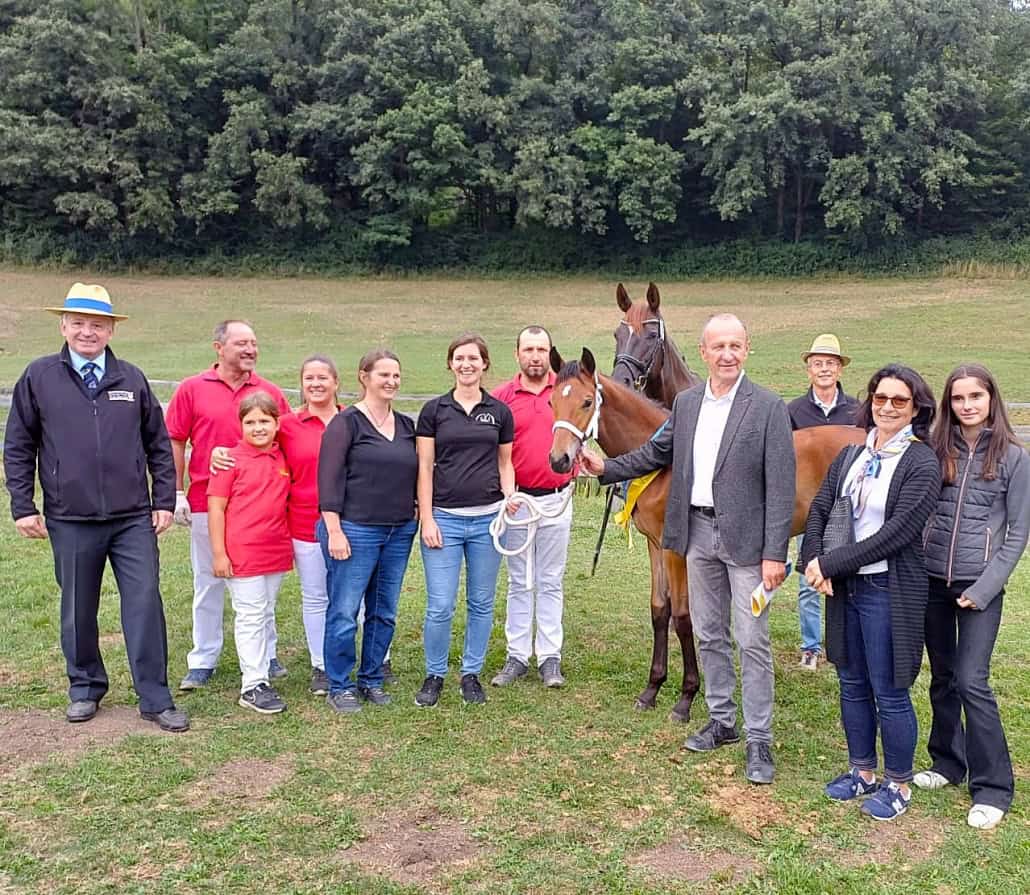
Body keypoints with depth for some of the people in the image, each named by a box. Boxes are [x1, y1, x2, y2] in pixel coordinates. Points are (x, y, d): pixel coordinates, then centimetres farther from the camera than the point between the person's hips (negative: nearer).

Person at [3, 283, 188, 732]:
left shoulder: (132, 379, 6)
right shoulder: (39, 377, 2)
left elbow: (159, 445, 9)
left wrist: (164, 501, 4)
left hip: (134, 519, 0)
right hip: (70, 522, 0)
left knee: (145, 605, -1)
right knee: (78, 610, 12)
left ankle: (155, 699, 9)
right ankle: (85, 687, 32)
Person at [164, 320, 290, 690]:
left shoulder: (270, 392, 3)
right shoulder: (191, 389, 0)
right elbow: (175, 443, 1)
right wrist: (177, 493, -4)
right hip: (206, 504, -1)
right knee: (208, 583, 10)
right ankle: (203, 661, 21)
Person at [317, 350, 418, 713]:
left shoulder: (406, 426, 12)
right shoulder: (346, 423, -6)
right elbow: (329, 480, -11)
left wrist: (420, 519, 13)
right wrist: (334, 530, -15)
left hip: (400, 532, 6)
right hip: (355, 530, -6)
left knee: (384, 612, 12)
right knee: (344, 613, -1)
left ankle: (371, 680, 25)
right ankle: (339, 687, 13)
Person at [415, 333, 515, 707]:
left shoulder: (500, 411, 7)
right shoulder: (434, 410, 2)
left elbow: (505, 464, 13)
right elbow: (424, 468, 1)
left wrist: (509, 496, -5)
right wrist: (426, 519, -6)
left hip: (488, 518, 2)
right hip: (445, 518, -2)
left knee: (482, 603, 10)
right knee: (440, 606, -2)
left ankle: (471, 674, 25)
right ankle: (434, 675, 17)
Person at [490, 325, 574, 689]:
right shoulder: (501, 397, -2)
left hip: (556, 499, 0)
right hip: (516, 499, 0)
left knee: (551, 582, 8)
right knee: (519, 583, 9)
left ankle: (550, 658, 16)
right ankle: (517, 656, 17)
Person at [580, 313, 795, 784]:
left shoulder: (769, 408, -11)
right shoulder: (686, 402, 5)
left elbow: (781, 487, -14)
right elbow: (657, 452, 19)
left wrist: (774, 554, -17)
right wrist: (607, 467, 9)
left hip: (745, 538, -5)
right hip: (698, 531, 6)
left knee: (752, 642, 0)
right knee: (708, 635, 16)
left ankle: (759, 741, 11)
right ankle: (721, 721, 31)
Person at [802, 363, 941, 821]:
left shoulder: (921, 463, -11)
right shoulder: (851, 455, 8)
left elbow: (896, 532, -19)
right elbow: (819, 510, 4)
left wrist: (832, 563, -19)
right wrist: (815, 562, -13)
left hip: (891, 591, -6)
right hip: (844, 587, 6)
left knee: (889, 693, 4)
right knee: (852, 684, 17)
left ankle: (898, 784, 23)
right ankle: (861, 770, 34)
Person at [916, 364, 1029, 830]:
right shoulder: (935, 450, 4)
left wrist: (984, 589, -10)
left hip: (980, 586, -3)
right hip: (933, 580, 4)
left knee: (971, 682, -7)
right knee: (942, 677, 13)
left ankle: (992, 787, 6)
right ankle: (947, 761, 30)